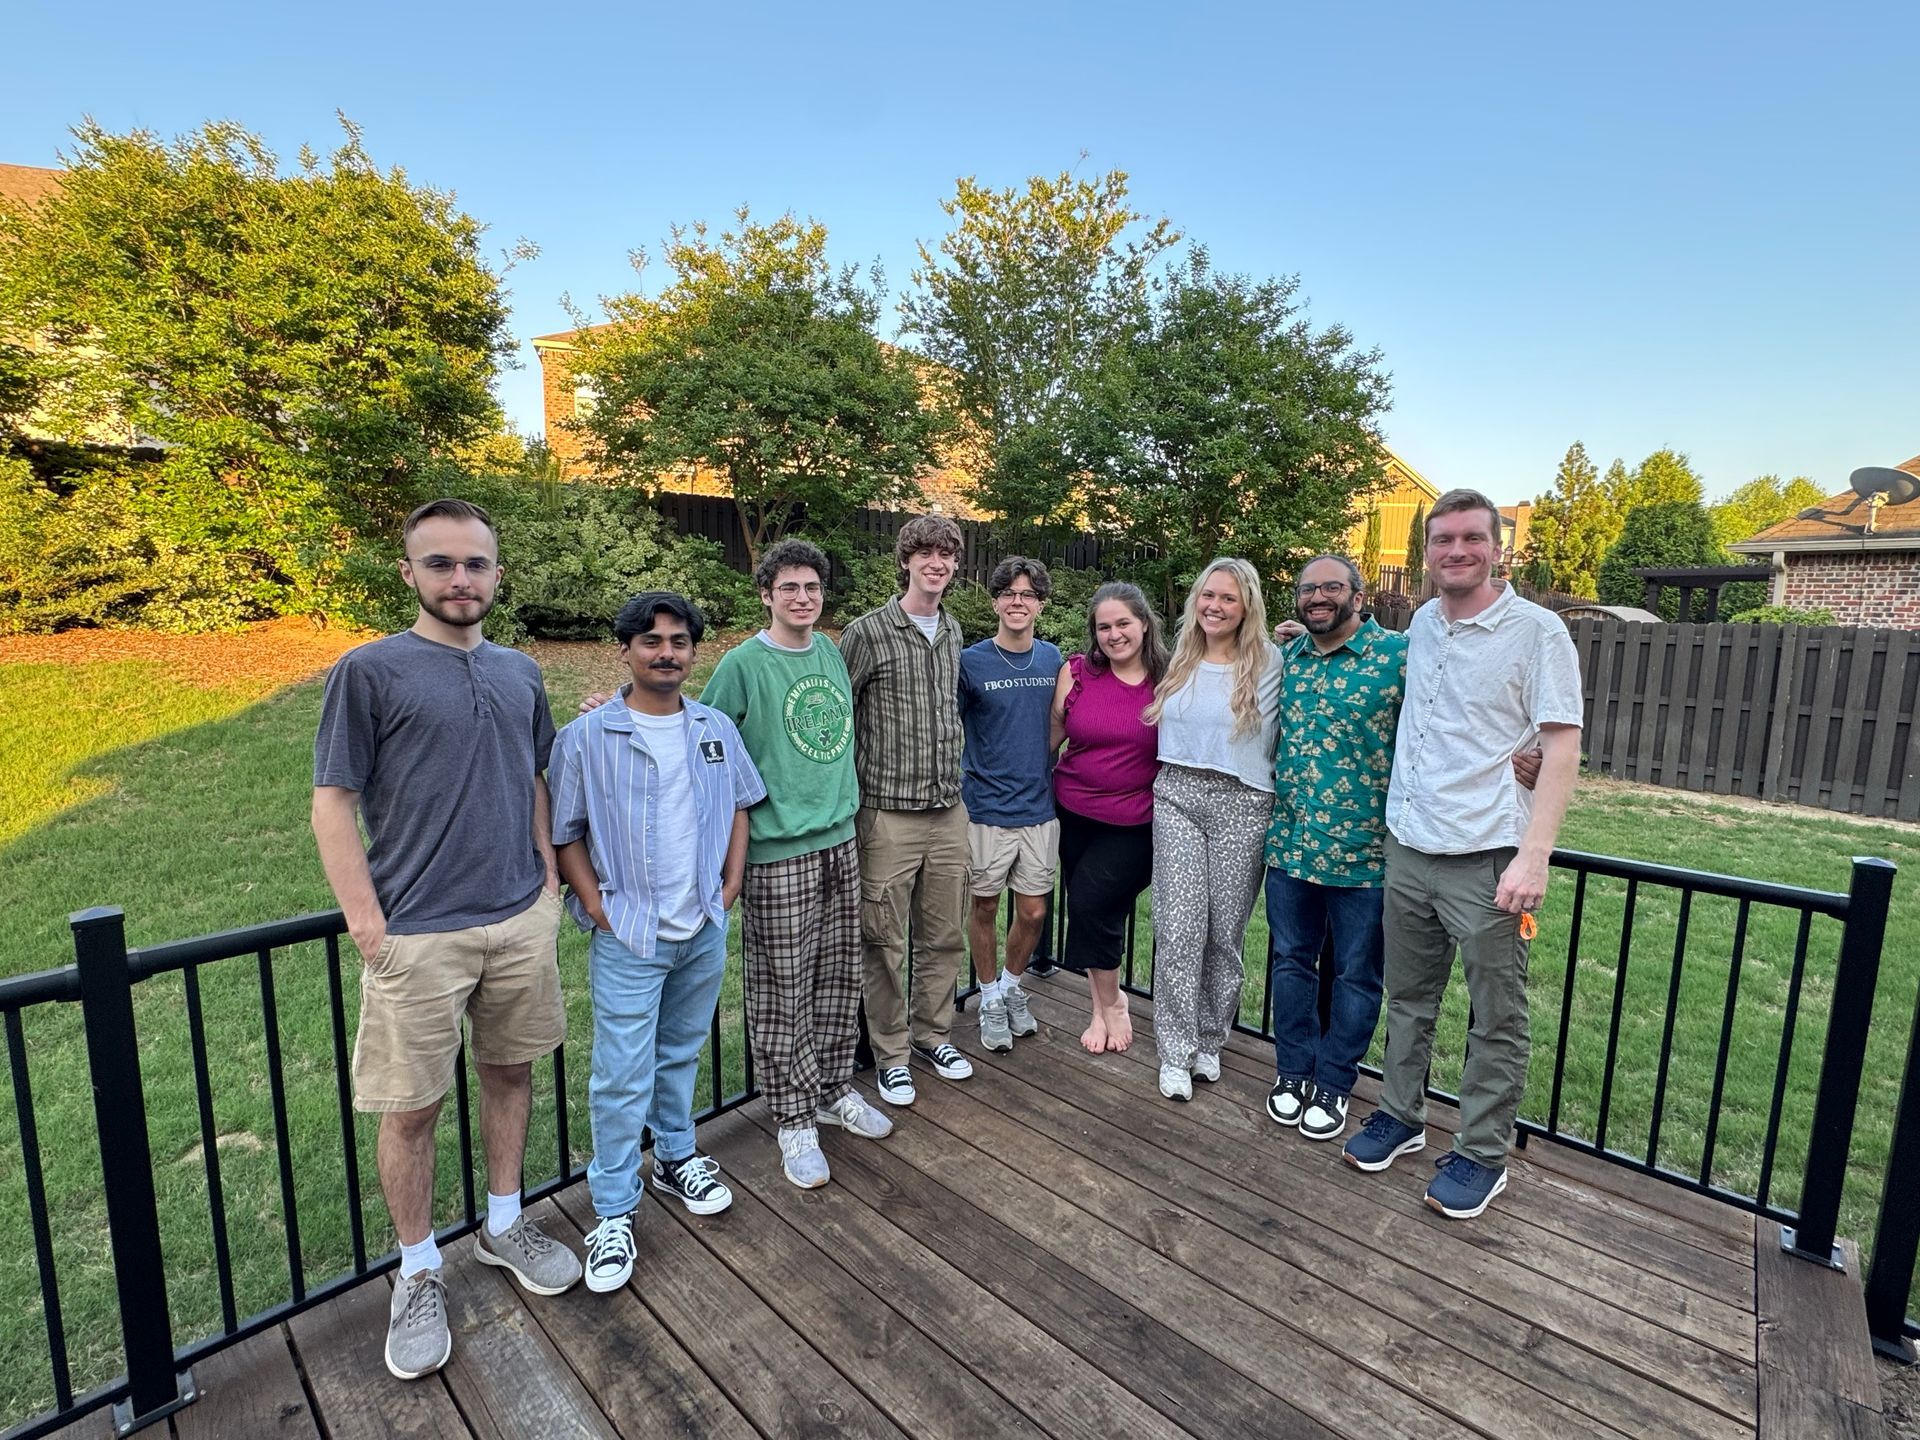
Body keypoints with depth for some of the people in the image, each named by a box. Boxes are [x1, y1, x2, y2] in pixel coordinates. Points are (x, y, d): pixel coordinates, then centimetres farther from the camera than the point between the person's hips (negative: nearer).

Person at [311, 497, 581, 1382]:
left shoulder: (520, 674, 8)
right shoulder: (368, 671, -6)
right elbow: (331, 804, -6)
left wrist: (549, 880, 8)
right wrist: (368, 925, -11)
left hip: (521, 921, 4)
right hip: (419, 935, -4)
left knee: (509, 1072, 17)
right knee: (411, 1108, 8)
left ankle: (504, 1226, 38)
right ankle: (419, 1275, 29)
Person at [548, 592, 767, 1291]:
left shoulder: (716, 728, 1)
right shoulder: (585, 737, -10)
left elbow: (739, 806, 11)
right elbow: (564, 833, -5)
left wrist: (731, 886, 3)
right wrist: (597, 907, -11)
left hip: (705, 929, 4)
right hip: (627, 938, -4)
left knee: (682, 1054, 21)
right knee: (623, 1076, 2)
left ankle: (676, 1158, 42)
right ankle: (612, 1213, 20)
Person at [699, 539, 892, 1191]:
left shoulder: (831, 651, 8)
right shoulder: (743, 664, -10)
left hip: (840, 840, 6)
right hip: (778, 851, -6)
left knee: (838, 979, 16)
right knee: (782, 994, 5)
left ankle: (834, 1089, 35)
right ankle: (795, 1119, 22)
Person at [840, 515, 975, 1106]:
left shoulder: (953, 631, 10)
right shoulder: (866, 633, -9)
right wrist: (850, 799, -6)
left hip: (949, 813, 6)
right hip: (888, 816, -5)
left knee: (945, 935, 16)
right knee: (885, 943, 6)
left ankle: (931, 1032, 36)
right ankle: (890, 1052, 25)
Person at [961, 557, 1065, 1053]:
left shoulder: (1052, 658, 5)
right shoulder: (971, 662, -8)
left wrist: (1050, 776, 13)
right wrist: (955, 786, -8)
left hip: (1039, 808, 3)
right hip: (987, 808, -3)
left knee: (1034, 912, 9)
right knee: (985, 908, 10)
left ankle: (1012, 985, 36)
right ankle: (990, 998, 31)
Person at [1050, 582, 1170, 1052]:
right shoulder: (1076, 672, -1)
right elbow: (1050, 736, 5)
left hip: (1134, 823, -3)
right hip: (1074, 814, 3)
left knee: (1090, 900, -13)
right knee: (1088, 909, 10)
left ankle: (1110, 1003, 13)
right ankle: (1106, 1005, 32)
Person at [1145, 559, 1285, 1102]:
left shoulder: (1269, 661, 0)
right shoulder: (1180, 660, 11)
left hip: (1240, 805, -2)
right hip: (1176, 797, 2)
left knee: (1225, 931, 6)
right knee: (1179, 929, -2)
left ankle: (1209, 1040, 26)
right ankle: (1176, 1051, 9)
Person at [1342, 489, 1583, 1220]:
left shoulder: (1536, 630, -8)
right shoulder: (1421, 624, 9)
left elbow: (1562, 745, -10)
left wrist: (1534, 855, -18)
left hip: (1487, 857, -5)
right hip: (1408, 847, 5)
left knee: (1496, 1018, 8)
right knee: (1408, 996, 16)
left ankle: (1482, 1154, 23)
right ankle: (1400, 1116, 33)